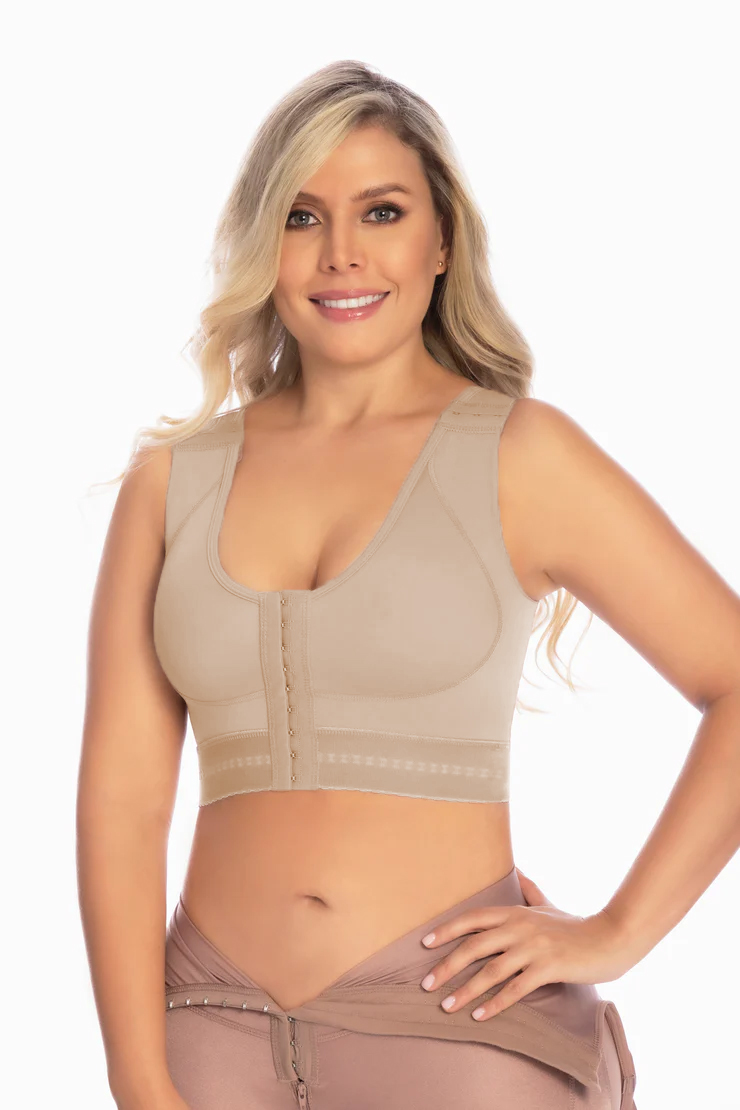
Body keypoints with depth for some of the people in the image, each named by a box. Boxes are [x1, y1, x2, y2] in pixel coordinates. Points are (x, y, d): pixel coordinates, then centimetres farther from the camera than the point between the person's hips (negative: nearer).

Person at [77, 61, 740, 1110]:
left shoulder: (520, 454, -2)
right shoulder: (171, 479, 5)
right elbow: (121, 795, 1)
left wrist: (614, 935, -7)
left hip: (454, 1026, -2)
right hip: (219, 1025, 2)